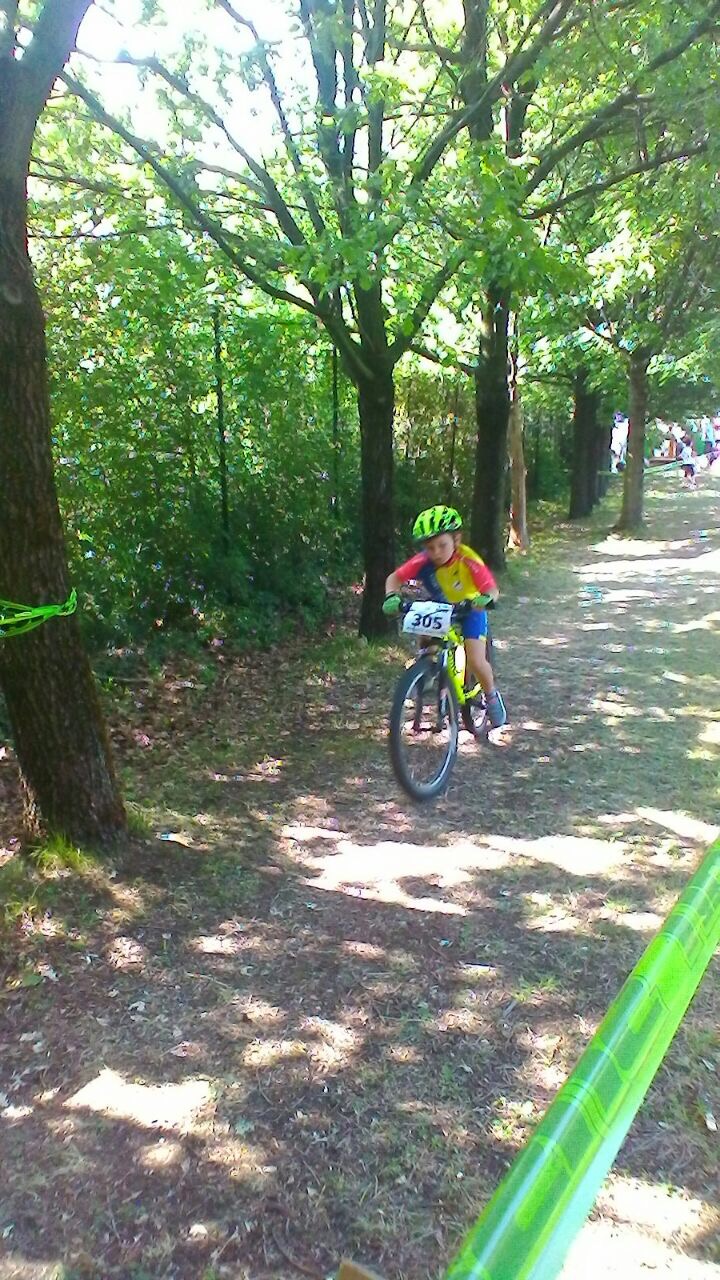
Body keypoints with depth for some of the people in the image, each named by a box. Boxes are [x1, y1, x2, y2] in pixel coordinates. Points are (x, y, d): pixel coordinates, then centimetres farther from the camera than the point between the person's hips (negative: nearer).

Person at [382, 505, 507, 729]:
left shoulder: (468, 561, -33)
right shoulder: (423, 562, -26)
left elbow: (492, 589, -38)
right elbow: (395, 578, -19)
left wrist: (486, 598, -61)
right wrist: (392, 597, -39)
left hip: (469, 610, -3)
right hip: (438, 609, 4)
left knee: (475, 661, -15)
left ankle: (491, 696, 16)